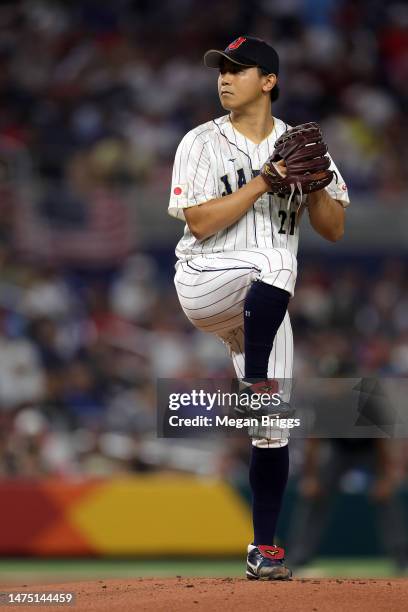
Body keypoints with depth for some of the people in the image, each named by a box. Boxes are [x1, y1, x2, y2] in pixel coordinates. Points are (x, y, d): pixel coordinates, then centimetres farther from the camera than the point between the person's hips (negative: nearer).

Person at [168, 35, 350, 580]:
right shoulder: (203, 143, 1)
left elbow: (334, 229, 7)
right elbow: (200, 222, -12)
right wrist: (264, 182, -16)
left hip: (264, 303, 4)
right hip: (204, 283, -4)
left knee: (274, 429, -2)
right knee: (276, 261, -37)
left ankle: (264, 550, 8)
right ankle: (252, 390, -33)